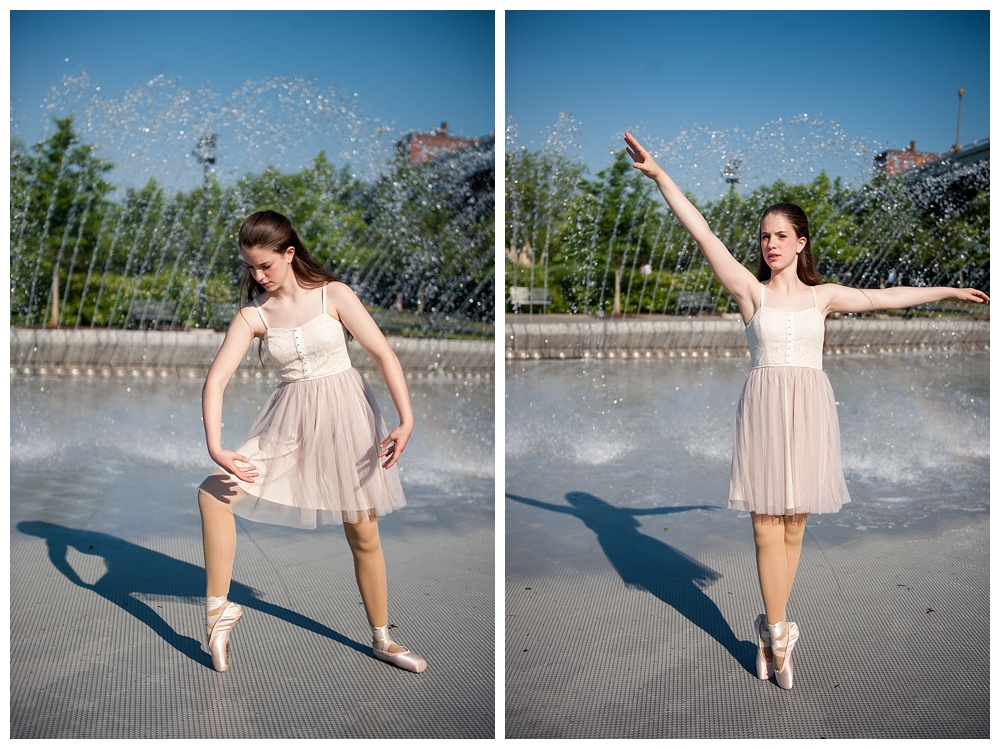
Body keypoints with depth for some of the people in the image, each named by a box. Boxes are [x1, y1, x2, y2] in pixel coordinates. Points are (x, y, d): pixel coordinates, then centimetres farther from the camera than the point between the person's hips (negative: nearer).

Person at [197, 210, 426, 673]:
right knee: (213, 492, -16)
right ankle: (218, 609, -1)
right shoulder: (253, 316, -2)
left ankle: (382, 639, 24)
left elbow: (383, 355, -11)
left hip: (345, 413, -2)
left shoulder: (332, 295, -7)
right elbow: (216, 379, -10)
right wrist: (215, 447, -24)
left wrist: (406, 420, -22)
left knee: (363, 534, 5)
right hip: (290, 422, 2)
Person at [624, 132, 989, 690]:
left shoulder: (823, 296, 10)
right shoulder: (751, 290, 2)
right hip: (764, 408, -2)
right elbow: (703, 234, -6)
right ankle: (779, 631, 8)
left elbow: (887, 297, 20)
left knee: (793, 524, 5)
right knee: (766, 523, -2)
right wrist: (658, 174, -12)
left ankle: (772, 629, 17)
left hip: (809, 410, 2)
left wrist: (949, 291, 25)